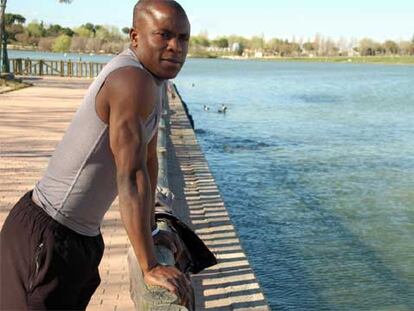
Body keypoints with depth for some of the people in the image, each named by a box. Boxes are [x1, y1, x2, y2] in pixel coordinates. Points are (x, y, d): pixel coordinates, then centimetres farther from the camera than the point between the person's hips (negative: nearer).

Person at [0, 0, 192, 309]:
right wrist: (150, 267, -27)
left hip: (80, 234, 9)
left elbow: (149, 158, 14)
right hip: (47, 237, -9)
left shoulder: (154, 80, 7)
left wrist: (151, 229, 19)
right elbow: (131, 175, -29)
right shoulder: (132, 80, -24)